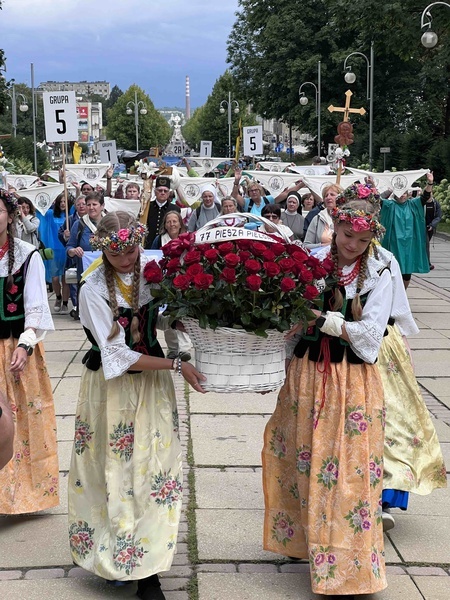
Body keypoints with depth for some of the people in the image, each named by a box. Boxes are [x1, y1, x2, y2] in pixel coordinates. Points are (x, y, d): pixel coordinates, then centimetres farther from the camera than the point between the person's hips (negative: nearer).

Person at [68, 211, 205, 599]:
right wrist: (175, 365, -19)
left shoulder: (154, 269, -5)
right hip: (111, 387, -3)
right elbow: (117, 354, -17)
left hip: (152, 383, 3)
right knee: (113, 471, 6)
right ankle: (113, 558, 24)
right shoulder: (94, 289, -14)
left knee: (153, 469, 2)